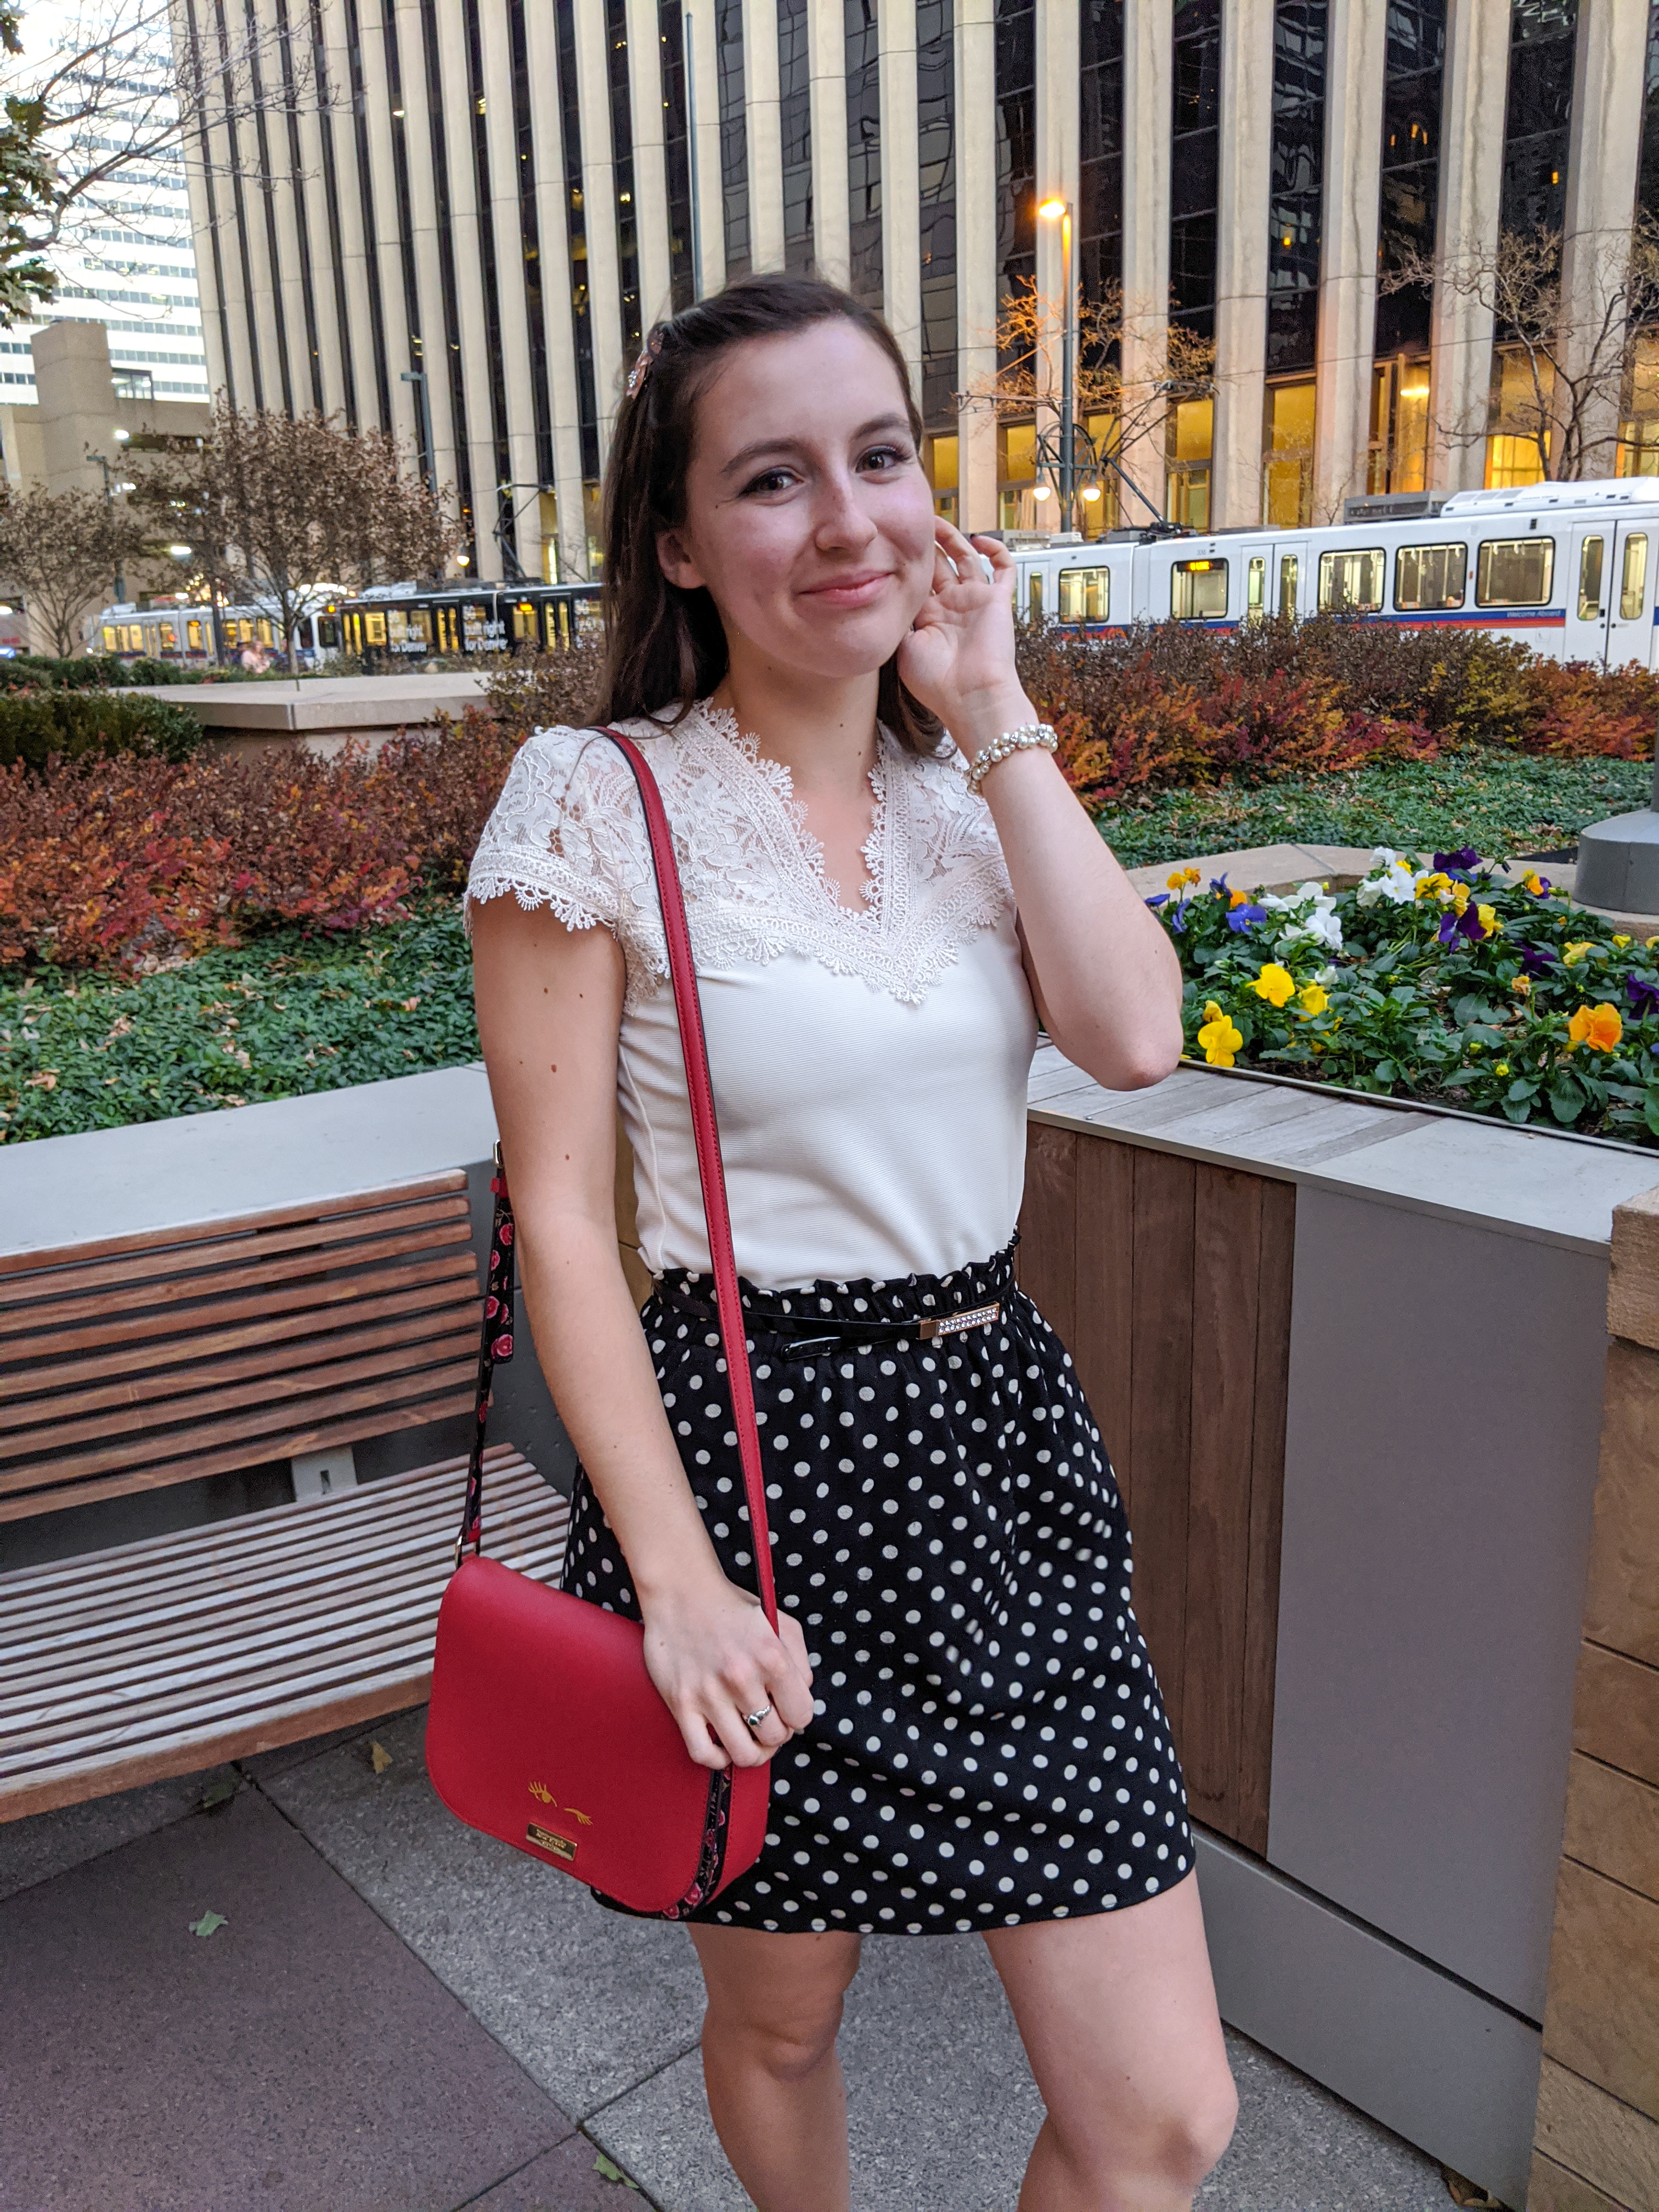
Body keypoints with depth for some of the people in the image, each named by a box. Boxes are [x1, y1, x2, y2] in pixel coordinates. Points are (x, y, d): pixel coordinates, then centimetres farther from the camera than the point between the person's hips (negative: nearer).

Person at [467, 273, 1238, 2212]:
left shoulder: (972, 780, 6)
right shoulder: (597, 797, -9)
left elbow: (1135, 1036, -9)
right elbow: (558, 1211, -10)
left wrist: (993, 712, -7)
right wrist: (675, 1573, -13)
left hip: (998, 1441, 4)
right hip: (754, 1461, -3)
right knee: (777, 2014, 22)